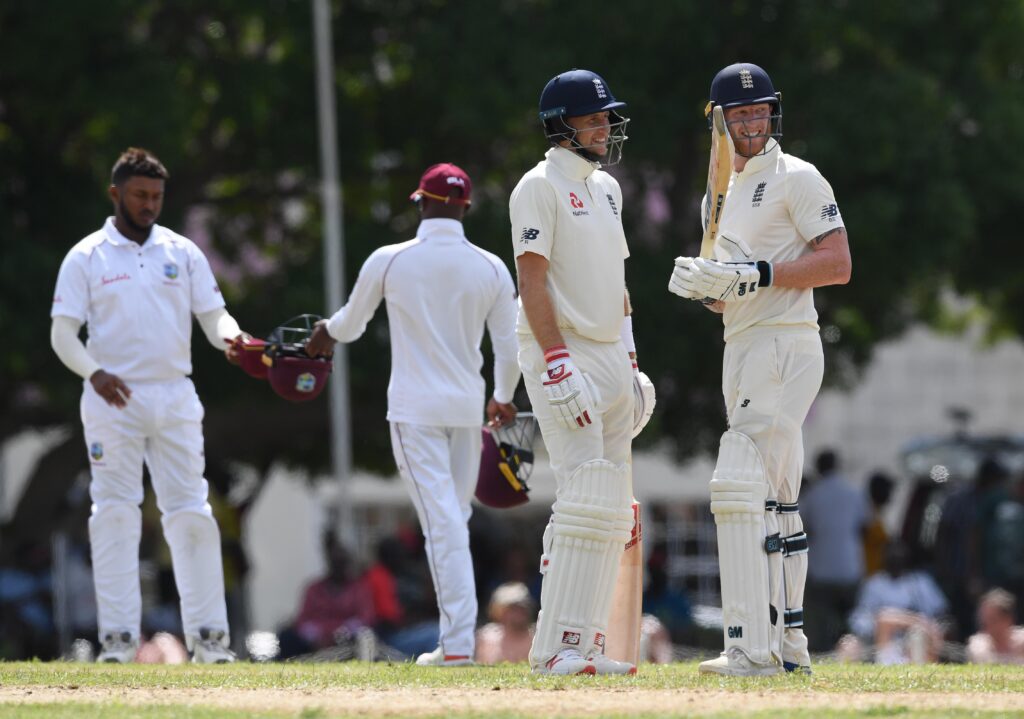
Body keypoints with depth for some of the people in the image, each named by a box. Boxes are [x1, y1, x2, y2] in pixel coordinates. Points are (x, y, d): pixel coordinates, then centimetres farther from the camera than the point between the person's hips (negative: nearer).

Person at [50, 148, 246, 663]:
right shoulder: (86, 258, 2)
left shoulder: (183, 253, 10)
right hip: (112, 401, -2)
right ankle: (118, 636, -3)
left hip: (175, 397, 2)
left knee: (191, 513, -2)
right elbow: (63, 332, -2)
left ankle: (207, 635, 0)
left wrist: (228, 336, -18)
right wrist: (94, 372, -20)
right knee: (115, 514, -4)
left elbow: (213, 313, 7)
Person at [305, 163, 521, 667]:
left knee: (441, 521, -8)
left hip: (414, 409, -3)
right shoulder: (491, 269, 1)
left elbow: (348, 326, 9)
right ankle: (456, 635, 15)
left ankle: (458, 641, -16)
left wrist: (325, 334, 34)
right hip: (467, 408, 3)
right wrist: (504, 398, 24)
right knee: (456, 517, 14)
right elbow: (509, 346, 4)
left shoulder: (388, 261, -5)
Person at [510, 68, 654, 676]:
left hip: (611, 356, 9)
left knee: (613, 509, 5)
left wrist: (631, 365, 17)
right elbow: (533, 280, -15)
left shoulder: (606, 188, 18)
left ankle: (585, 646, 8)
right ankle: (557, 646, -16)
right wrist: (559, 365, -23)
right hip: (562, 357, -9)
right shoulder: (540, 187, -8)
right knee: (588, 495, -16)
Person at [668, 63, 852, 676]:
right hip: (743, 351, 10)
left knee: (741, 487, -18)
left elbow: (838, 264, -15)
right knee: (776, 501, 12)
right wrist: (702, 286, 2)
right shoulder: (719, 194, 20)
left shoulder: (797, 178, -6)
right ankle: (789, 644, 18)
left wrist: (757, 274, -21)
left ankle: (753, 647, -22)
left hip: (785, 347, -10)